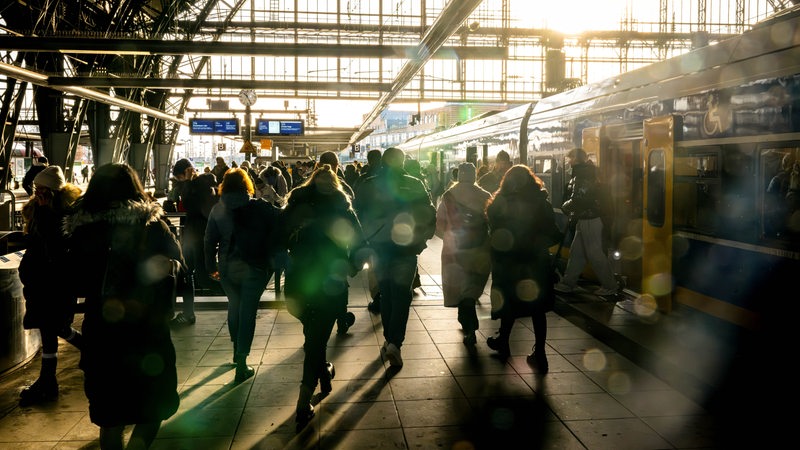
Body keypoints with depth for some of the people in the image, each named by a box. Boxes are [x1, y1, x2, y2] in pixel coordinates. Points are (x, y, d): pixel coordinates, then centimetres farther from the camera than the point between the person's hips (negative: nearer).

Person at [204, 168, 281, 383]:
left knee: (234, 306, 23)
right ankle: (241, 363, -3)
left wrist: (211, 267, 14)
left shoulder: (217, 210, 2)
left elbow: (210, 240, 4)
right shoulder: (259, 207, -8)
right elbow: (278, 225, -12)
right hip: (253, 267, -3)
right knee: (247, 312, 0)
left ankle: (237, 350, 39)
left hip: (227, 268, 3)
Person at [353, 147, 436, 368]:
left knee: (385, 294, 16)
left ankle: (389, 340, 25)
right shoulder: (414, 185, -5)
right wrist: (422, 238, 7)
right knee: (401, 295, -1)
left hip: (379, 247, 3)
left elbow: (357, 216, 3)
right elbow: (429, 214, -6)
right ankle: (394, 342, -15)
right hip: (405, 247, -3)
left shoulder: (368, 185, 1)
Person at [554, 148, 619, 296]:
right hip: (584, 219, 10)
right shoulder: (583, 173, 16)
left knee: (595, 253, -4)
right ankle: (568, 282, 21)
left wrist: (566, 207, -6)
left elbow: (578, 200, -23)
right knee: (576, 251, 13)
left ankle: (609, 285, 4)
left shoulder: (584, 176, -17)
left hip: (590, 220, -10)